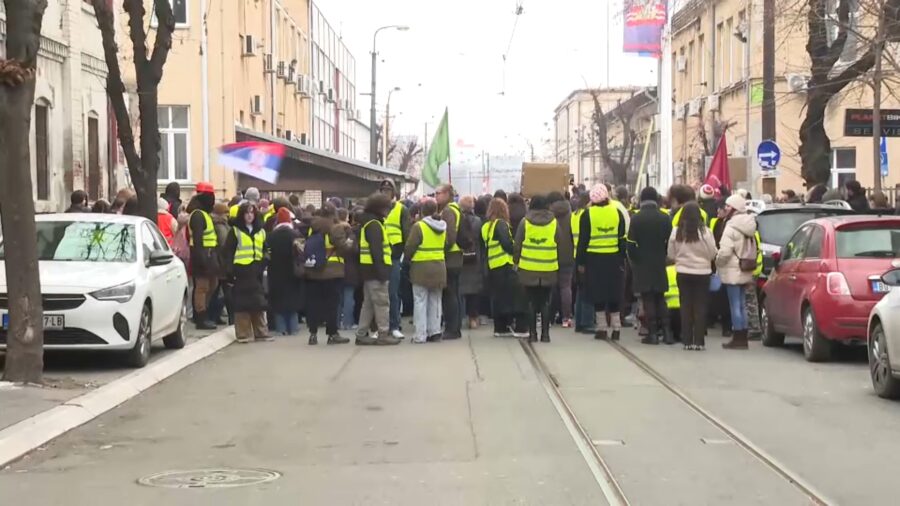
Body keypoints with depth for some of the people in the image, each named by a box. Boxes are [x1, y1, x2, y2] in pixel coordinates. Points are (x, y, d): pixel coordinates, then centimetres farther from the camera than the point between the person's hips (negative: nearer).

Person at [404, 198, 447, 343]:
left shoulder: (419, 226, -13)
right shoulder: (443, 227, 7)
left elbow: (409, 247, -11)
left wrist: (407, 259, 5)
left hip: (421, 268, -5)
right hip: (439, 268, 5)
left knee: (420, 302, -1)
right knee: (435, 301, 13)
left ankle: (420, 335, -3)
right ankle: (435, 331, 13)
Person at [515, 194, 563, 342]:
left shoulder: (525, 222, -2)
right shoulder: (554, 222, 1)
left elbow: (517, 245, 0)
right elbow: (559, 245, 5)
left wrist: (517, 262, 10)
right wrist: (558, 264, 14)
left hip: (528, 269, 0)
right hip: (549, 270, 1)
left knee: (532, 301, 7)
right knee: (545, 302, 8)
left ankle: (532, 333, 5)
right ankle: (545, 333, 5)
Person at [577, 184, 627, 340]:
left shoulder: (587, 214, -6)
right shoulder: (617, 212, 2)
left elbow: (583, 240, -4)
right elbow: (622, 239, 5)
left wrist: (580, 262, 2)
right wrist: (622, 260, 11)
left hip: (594, 260, -2)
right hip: (613, 260, 2)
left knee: (598, 295, 5)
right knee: (614, 294, 9)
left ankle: (602, 328, 5)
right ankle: (616, 329, 9)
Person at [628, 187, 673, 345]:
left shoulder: (636, 219, -9)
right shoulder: (665, 218, -2)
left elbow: (631, 243, -10)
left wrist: (634, 260, 4)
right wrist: (664, 256, 13)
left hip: (642, 265, -2)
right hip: (660, 264, 3)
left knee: (648, 299, 1)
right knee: (660, 298, 12)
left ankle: (652, 333, -1)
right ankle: (666, 331, 6)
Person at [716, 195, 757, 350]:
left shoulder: (732, 228, -16)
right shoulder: (748, 227, 14)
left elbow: (725, 251, -22)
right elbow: (752, 250, 17)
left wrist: (718, 262, -6)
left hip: (733, 271, -9)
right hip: (745, 271, 9)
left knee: (735, 305, -5)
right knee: (741, 305, 13)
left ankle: (738, 339, -2)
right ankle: (742, 338, 16)